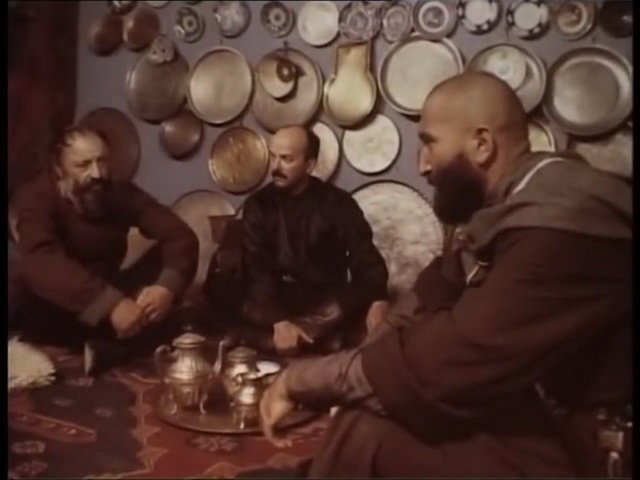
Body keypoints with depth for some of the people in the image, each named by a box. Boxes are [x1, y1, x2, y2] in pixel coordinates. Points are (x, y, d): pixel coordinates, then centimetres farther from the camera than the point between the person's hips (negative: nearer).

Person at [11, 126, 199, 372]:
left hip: (109, 292, 4)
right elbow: (41, 260, -38)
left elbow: (180, 235, -16)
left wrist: (167, 286, -37)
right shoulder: (36, 197, -19)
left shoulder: (121, 192, -9)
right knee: (30, 313, -36)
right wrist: (109, 304, -49)